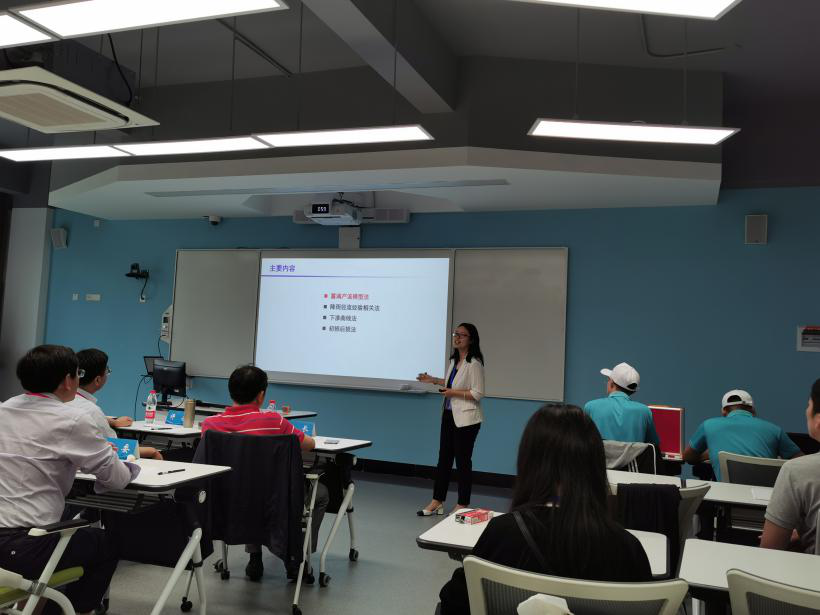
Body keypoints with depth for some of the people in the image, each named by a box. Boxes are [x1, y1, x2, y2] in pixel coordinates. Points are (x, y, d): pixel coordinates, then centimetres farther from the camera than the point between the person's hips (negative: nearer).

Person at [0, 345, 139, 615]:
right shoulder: (72, 419, -13)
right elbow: (118, 478, -5)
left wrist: (99, 451, 21)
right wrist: (128, 463, 17)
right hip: (23, 545, -7)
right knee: (105, 545, 19)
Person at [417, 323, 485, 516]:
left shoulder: (474, 363, -17)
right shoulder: (454, 360, 10)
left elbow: (478, 394, -19)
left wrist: (453, 393, -19)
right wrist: (433, 380, 17)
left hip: (465, 419, -8)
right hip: (449, 415, 8)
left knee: (463, 461, 3)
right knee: (443, 458, 12)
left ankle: (463, 505, 18)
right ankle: (437, 502, 21)